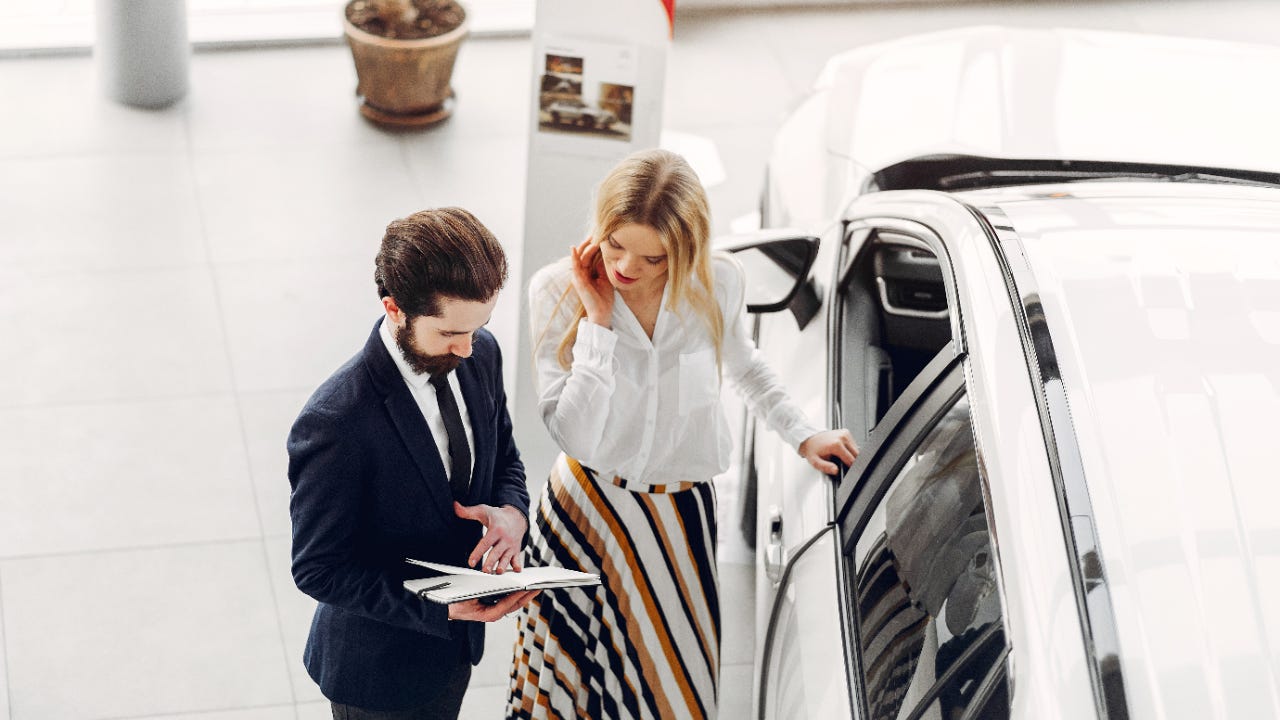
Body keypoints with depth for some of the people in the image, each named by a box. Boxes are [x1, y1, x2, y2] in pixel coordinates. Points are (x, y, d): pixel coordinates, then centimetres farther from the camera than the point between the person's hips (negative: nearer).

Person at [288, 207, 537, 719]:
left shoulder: (479, 355, -11)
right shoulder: (334, 425, -33)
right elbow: (318, 570, -24)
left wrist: (511, 512, -16)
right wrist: (437, 605, -32)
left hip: (456, 638, 6)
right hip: (379, 670, -6)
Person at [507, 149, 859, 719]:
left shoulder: (718, 284, -11)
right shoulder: (556, 291, -16)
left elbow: (743, 365, 14)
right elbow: (574, 434, -23)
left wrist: (802, 435, 12)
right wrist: (598, 322, -26)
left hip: (682, 514, 1)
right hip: (589, 512, -1)